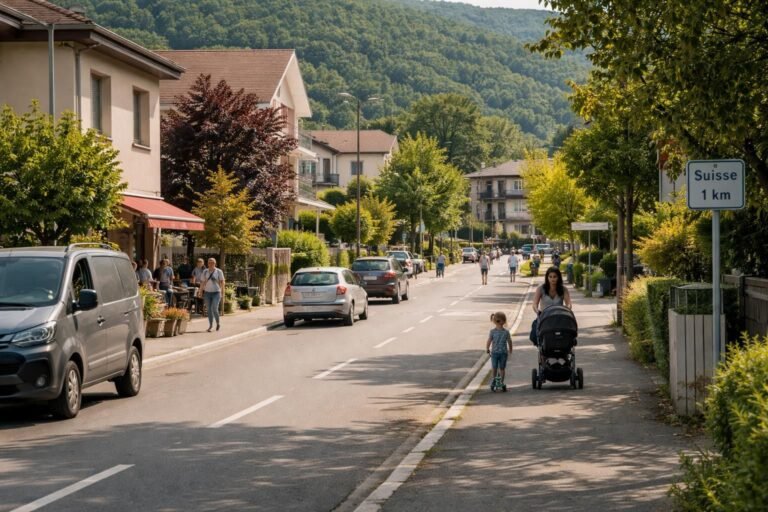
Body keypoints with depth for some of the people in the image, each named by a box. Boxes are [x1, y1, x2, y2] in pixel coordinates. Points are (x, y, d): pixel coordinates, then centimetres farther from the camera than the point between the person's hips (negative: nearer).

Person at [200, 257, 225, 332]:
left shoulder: (219, 271, 0)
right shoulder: (205, 272, 9)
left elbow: (222, 282, -1)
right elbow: (203, 282, 12)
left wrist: (222, 291, -8)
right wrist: (201, 291, 6)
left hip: (216, 292, -3)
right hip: (207, 292, 3)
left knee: (214, 309, -12)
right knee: (209, 309, 2)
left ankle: (218, 322, 12)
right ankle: (210, 325, 14)